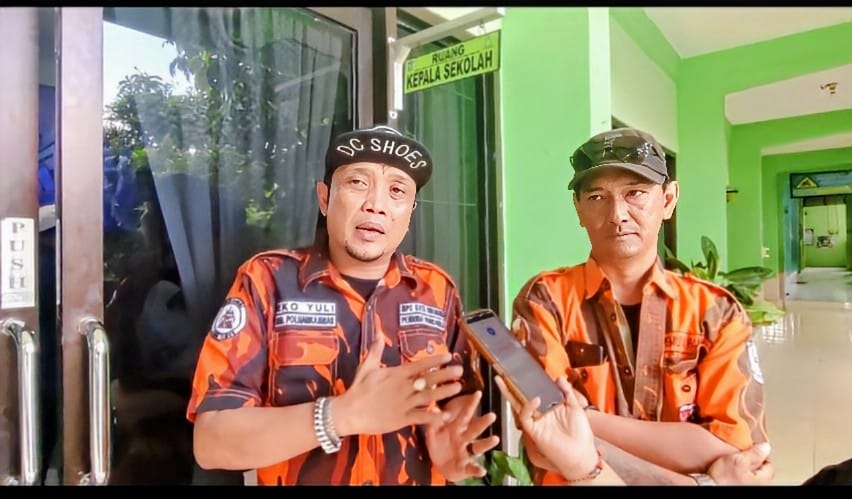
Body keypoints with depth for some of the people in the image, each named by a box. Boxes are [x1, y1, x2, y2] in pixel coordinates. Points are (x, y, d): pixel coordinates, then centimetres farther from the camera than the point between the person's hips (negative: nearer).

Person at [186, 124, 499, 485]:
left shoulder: (437, 290, -6)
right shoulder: (266, 280, -15)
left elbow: (460, 397, 1)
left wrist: (452, 444, -20)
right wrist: (344, 414, -32)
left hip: (420, 476, 3)